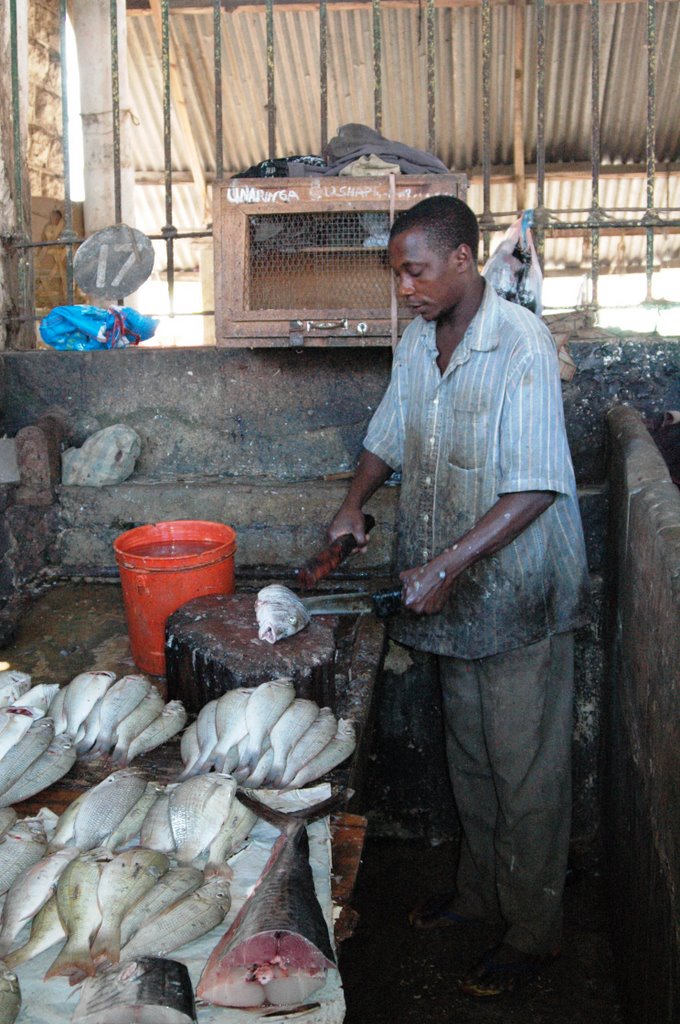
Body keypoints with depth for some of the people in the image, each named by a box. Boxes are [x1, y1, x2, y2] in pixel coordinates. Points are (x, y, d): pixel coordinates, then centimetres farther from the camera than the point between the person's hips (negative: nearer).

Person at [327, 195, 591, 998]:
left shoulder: (521, 345, -21)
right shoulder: (417, 340, 4)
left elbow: (535, 489, -24)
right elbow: (389, 436, 17)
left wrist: (446, 566, -27)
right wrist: (354, 504, 1)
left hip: (519, 590, -7)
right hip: (452, 592, 7)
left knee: (525, 767, 6)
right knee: (467, 751, 21)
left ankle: (532, 931, 25)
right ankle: (480, 888, 41)